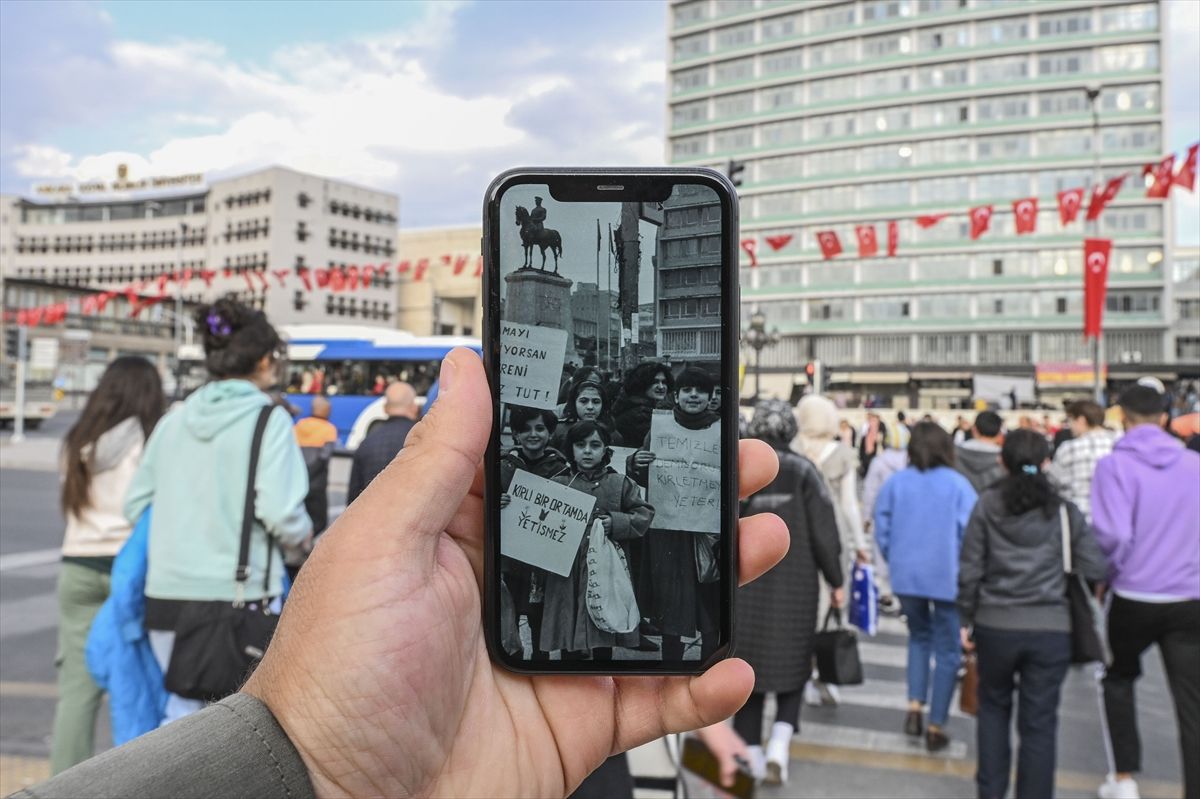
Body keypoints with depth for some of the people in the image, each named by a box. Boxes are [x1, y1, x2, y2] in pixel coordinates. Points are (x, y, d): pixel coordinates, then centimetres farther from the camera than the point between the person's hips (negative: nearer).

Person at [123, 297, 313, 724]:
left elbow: (135, 505, 11)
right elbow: (281, 512, -18)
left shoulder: (175, 419, 7)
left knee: (182, 709, 19)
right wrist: (305, 535, 3)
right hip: (236, 596, -5)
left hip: (167, 594, 5)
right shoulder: (269, 420, -9)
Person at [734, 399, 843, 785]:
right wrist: (835, 582, 4)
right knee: (791, 665, 14)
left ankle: (752, 753, 18)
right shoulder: (804, 471, -6)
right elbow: (823, 533, -7)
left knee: (748, 665, 12)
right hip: (794, 587, -1)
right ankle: (779, 743, -1)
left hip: (745, 586, 1)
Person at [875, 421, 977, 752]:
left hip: (906, 575, 3)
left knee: (919, 637, 24)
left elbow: (882, 530, 1)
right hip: (947, 577, -3)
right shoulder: (958, 485, -8)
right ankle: (936, 727, 14)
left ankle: (914, 706, 10)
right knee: (947, 650, 10)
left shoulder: (895, 482, -1)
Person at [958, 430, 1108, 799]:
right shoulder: (1065, 510, -2)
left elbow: (969, 568, -3)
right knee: (1039, 722, 8)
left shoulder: (987, 504, -3)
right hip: (1050, 628, 0)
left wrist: (965, 619, 6)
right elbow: (1096, 569, -3)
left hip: (995, 625, 1)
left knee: (993, 704, 21)